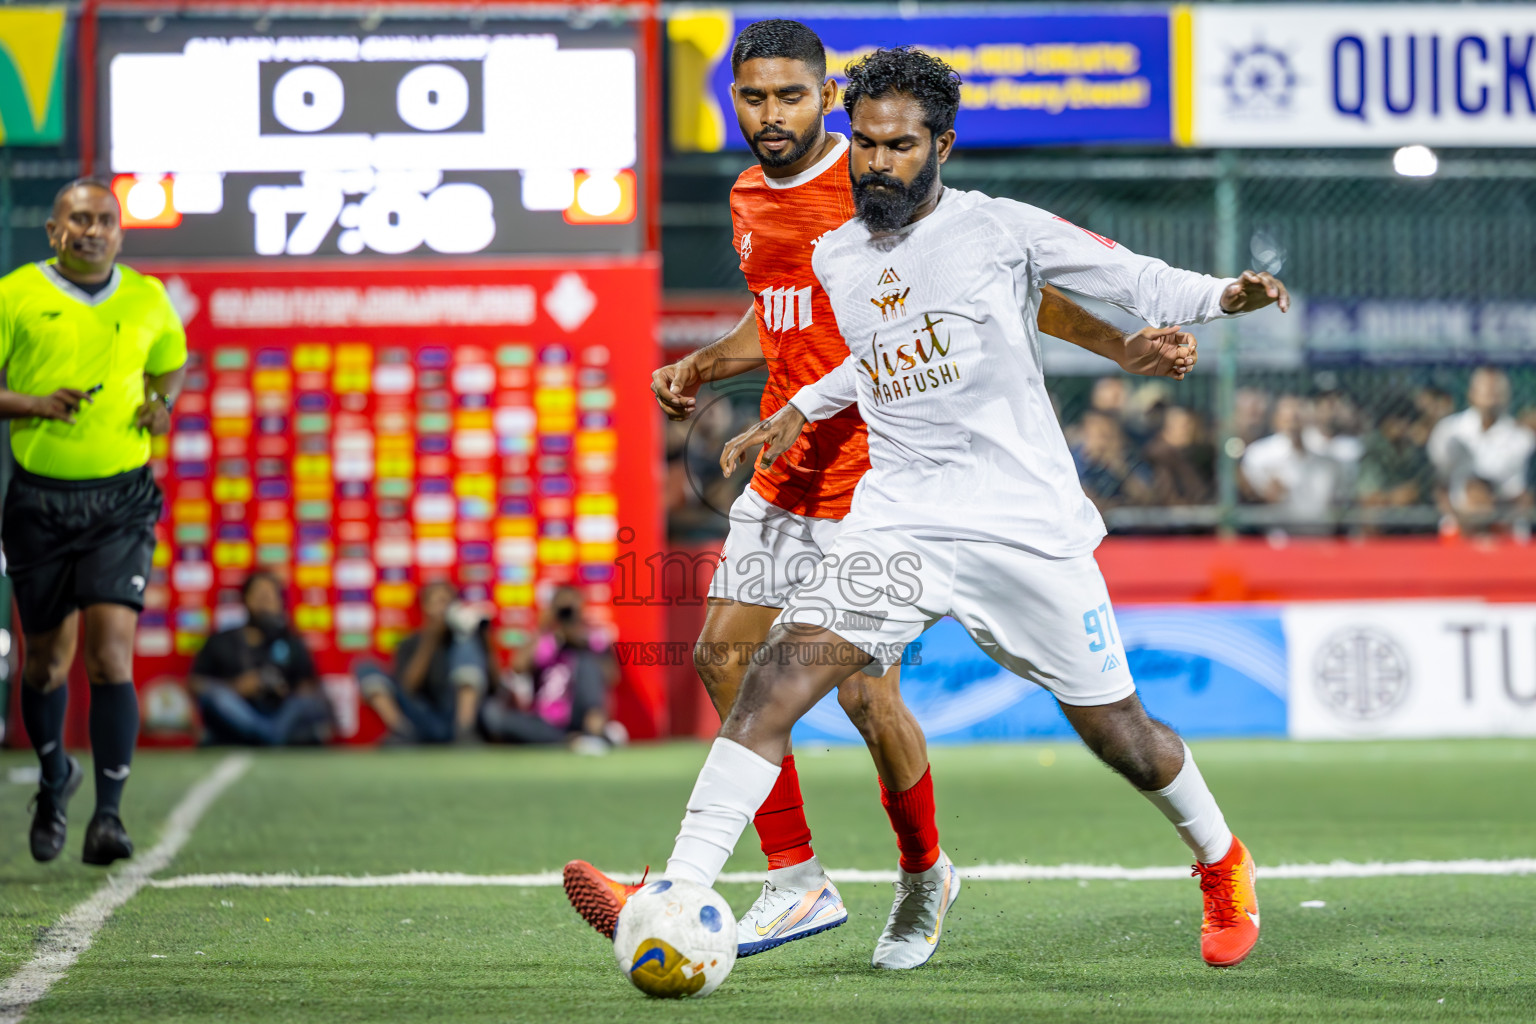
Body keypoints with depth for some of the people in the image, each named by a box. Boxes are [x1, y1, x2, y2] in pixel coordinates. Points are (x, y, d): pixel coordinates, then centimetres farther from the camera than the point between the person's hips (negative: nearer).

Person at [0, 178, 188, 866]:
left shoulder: (147, 300, 6)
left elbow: (172, 362, 25)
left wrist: (162, 403, 5)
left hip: (121, 502, 0)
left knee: (111, 655, -13)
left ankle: (108, 813, -12)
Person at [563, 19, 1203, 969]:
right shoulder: (751, 199, 10)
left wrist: (1118, 345, -20)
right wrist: (699, 368, 13)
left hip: (872, 481, -8)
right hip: (782, 475, 8)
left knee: (867, 692, -9)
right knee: (726, 653, 3)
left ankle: (924, 875, 16)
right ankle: (798, 883, 11)